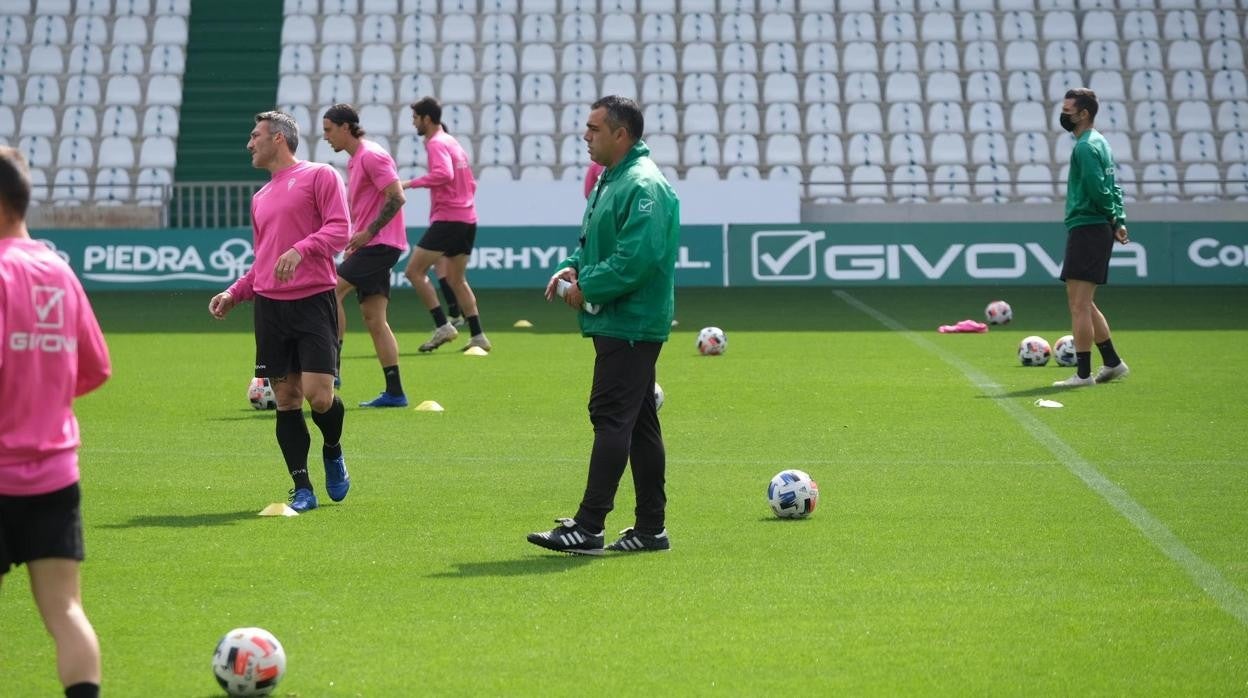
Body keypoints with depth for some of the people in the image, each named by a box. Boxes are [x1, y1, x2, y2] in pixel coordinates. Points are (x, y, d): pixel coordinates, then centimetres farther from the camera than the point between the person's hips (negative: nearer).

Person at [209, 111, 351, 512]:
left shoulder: (319, 176, 2)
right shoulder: (261, 198, 22)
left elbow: (339, 228, -9)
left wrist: (300, 249, -24)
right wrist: (233, 294, 13)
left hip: (313, 299, -6)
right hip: (269, 306, 6)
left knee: (318, 395, -14)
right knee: (286, 399, 2)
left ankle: (333, 451, 17)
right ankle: (302, 490, 7)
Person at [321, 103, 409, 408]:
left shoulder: (371, 155, -11)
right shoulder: (355, 160, 19)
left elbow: (397, 197, -19)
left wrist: (368, 232, -19)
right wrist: (356, 239, 18)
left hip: (380, 243, -10)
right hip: (372, 246, 10)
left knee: (332, 289, -18)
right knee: (374, 319, 5)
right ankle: (394, 392, 4)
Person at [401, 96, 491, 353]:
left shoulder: (436, 143, -9)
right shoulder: (452, 142, 20)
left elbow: (444, 174, -28)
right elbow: (470, 183, 26)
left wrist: (412, 183, -22)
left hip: (447, 219, -9)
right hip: (467, 219, 9)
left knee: (414, 270, -6)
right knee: (456, 279, 14)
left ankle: (443, 326, -12)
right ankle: (478, 336, 10)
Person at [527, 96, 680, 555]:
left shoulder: (644, 186, -17)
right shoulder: (610, 180, 17)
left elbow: (636, 258, -26)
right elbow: (593, 243, 25)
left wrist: (586, 287, -16)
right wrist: (573, 268, 4)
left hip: (630, 324, -11)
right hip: (616, 323, 11)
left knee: (611, 418, -11)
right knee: (638, 422, 12)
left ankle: (588, 528, -11)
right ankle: (651, 528, 17)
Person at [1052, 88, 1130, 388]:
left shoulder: (1086, 147, -14)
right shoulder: (1099, 143, 17)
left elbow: (1098, 189, -22)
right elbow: (1111, 188, 20)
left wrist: (1111, 218, -6)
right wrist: (1119, 220, 11)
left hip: (1086, 228, -10)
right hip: (1097, 230, 10)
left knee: (1079, 304, -8)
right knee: (1082, 303, 17)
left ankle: (1083, 374, -6)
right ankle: (1112, 363, 21)